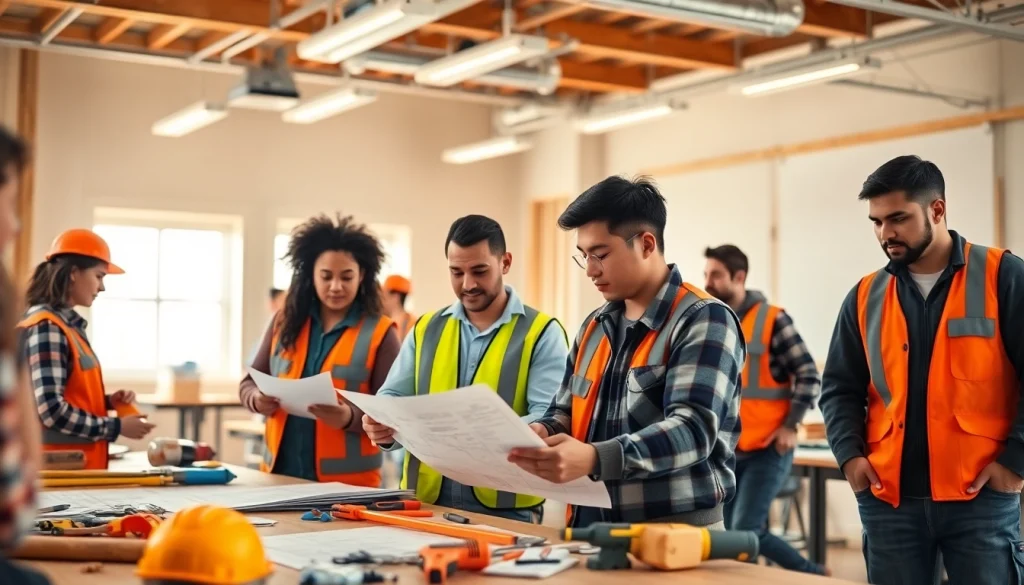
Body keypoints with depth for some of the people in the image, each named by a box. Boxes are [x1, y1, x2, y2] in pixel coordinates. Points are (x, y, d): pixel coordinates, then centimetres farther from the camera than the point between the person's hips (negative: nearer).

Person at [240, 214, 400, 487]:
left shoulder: (379, 332, -5)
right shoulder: (285, 322, 6)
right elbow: (249, 383, 12)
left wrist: (350, 418, -25)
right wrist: (258, 400, -10)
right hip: (280, 471, 4)